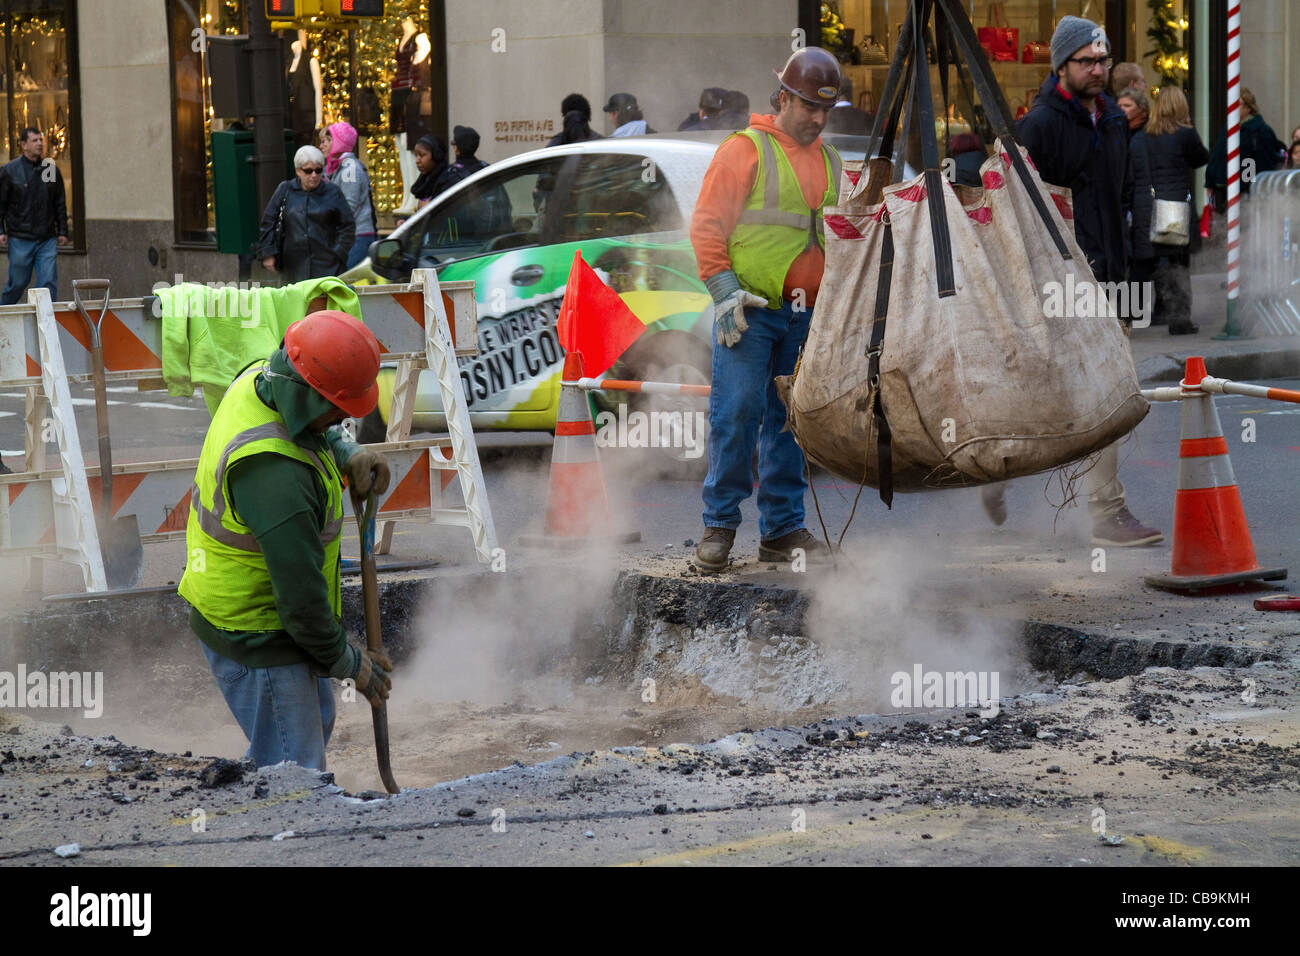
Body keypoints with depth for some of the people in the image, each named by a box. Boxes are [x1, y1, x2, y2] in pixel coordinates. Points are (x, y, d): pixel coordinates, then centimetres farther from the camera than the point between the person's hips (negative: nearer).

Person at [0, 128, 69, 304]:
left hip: (47, 239, 3)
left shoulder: (51, 169, 9)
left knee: (49, 283, -4)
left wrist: (62, 231, 12)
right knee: (17, 283, 5)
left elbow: (60, 204, 15)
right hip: (20, 239, -3)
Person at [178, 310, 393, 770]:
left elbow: (319, 433, 17)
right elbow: (300, 591, -29)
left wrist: (350, 455, -6)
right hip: (255, 641, -10)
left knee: (316, 719, 28)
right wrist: (348, 663, -13)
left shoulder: (258, 381, -8)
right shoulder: (273, 471, -36)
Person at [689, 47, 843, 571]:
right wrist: (725, 291, -14)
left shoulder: (829, 162, 17)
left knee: (791, 420, 6)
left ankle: (783, 528, 11)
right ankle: (720, 524, -1)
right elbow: (706, 225, -5)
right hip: (748, 311, -6)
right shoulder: (745, 149, -2)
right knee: (737, 412, -10)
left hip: (804, 314, 6)